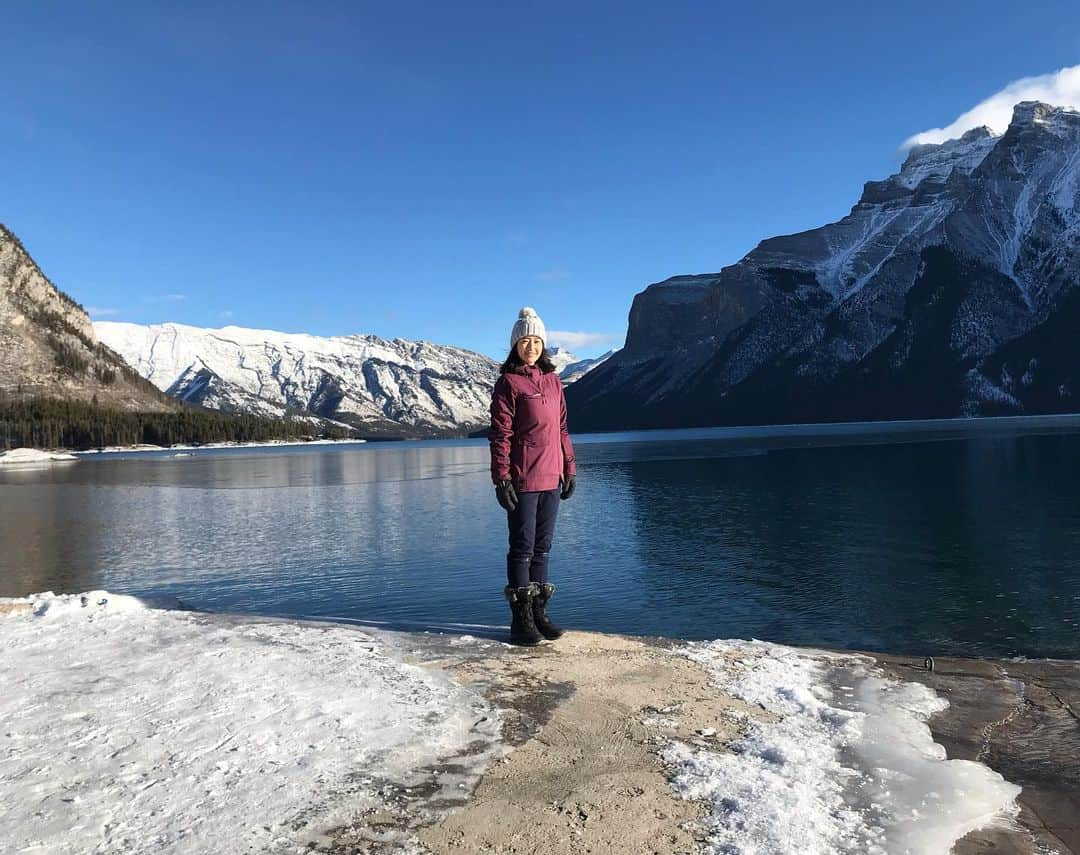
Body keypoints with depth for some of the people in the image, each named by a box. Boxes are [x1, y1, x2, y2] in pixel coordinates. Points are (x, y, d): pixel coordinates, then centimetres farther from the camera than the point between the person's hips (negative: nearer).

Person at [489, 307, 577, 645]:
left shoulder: (553, 381, 12)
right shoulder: (508, 382, -5)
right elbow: (500, 434, -10)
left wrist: (569, 468, 12)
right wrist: (501, 478, -15)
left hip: (551, 478, 6)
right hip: (522, 479, -6)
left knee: (543, 548, 12)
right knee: (522, 548, 1)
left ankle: (538, 613, 22)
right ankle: (521, 620, 9)